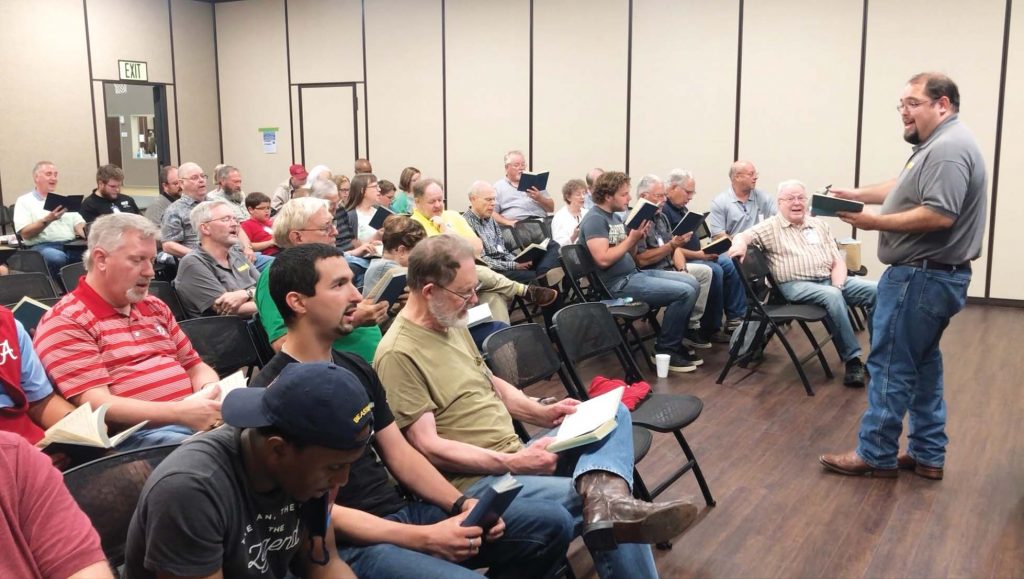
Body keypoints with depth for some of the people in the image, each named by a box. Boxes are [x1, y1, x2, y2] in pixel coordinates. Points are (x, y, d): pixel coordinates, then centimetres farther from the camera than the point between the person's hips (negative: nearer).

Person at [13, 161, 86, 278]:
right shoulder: (24, 201, 8)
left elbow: (79, 223, 14)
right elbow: (25, 233, -4)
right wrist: (47, 220, -18)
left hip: (71, 246, 4)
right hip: (42, 246, -4)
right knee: (57, 257, -40)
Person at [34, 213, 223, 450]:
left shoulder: (155, 308, 22)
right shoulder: (66, 321, -1)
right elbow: (96, 405, -12)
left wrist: (211, 394, -2)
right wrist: (180, 412, -23)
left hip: (198, 418, 7)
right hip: (135, 435, -7)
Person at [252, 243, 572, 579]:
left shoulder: (356, 368, 10)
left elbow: (399, 453, 12)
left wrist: (462, 505, -4)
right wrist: (423, 539, -20)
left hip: (403, 511, 8)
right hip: (349, 543, -8)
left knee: (551, 523, 2)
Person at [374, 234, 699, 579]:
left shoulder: (451, 323, 11)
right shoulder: (399, 354, -18)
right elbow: (428, 447, -20)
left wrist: (542, 413, 5)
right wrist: (512, 463, -21)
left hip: (514, 456, 10)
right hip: (475, 480, -10)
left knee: (613, 414, -6)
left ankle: (605, 500, -31)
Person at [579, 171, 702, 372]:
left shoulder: (615, 217, 16)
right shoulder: (594, 220, -14)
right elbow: (603, 260, -24)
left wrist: (637, 238, -3)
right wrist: (632, 239, -19)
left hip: (634, 273, 10)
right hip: (617, 284, -10)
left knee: (692, 285, 6)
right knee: (685, 292, -18)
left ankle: (673, 343, 12)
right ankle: (664, 350, -4)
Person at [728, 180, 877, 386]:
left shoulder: (820, 225, 19)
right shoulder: (771, 227, 7)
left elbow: (838, 261, 14)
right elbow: (744, 236, -9)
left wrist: (837, 285, -6)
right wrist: (740, 244, -35)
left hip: (829, 281, 5)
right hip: (796, 285, -5)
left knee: (876, 290, -17)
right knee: (833, 297, -36)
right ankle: (852, 359, -27)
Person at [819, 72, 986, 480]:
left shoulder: (948, 149, -19)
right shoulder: (938, 144, 16)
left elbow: (939, 215, -28)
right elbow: (906, 189, 25)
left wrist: (874, 222, -23)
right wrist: (855, 194, 13)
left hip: (922, 277, -11)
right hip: (931, 275, 11)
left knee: (891, 365, -3)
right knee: (922, 364, 15)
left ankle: (876, 454, 6)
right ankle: (928, 455, 22)